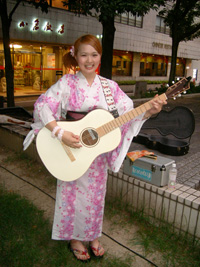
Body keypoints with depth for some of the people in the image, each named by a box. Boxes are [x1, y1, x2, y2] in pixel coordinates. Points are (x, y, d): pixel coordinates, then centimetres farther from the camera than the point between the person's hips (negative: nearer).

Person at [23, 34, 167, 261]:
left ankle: (93, 236, 39)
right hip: (71, 151, -2)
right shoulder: (67, 83, -9)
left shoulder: (109, 86, 0)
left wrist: (149, 111, -23)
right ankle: (74, 238, 36)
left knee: (96, 195, 15)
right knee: (73, 195, 11)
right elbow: (41, 106, -16)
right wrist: (60, 133, -27)